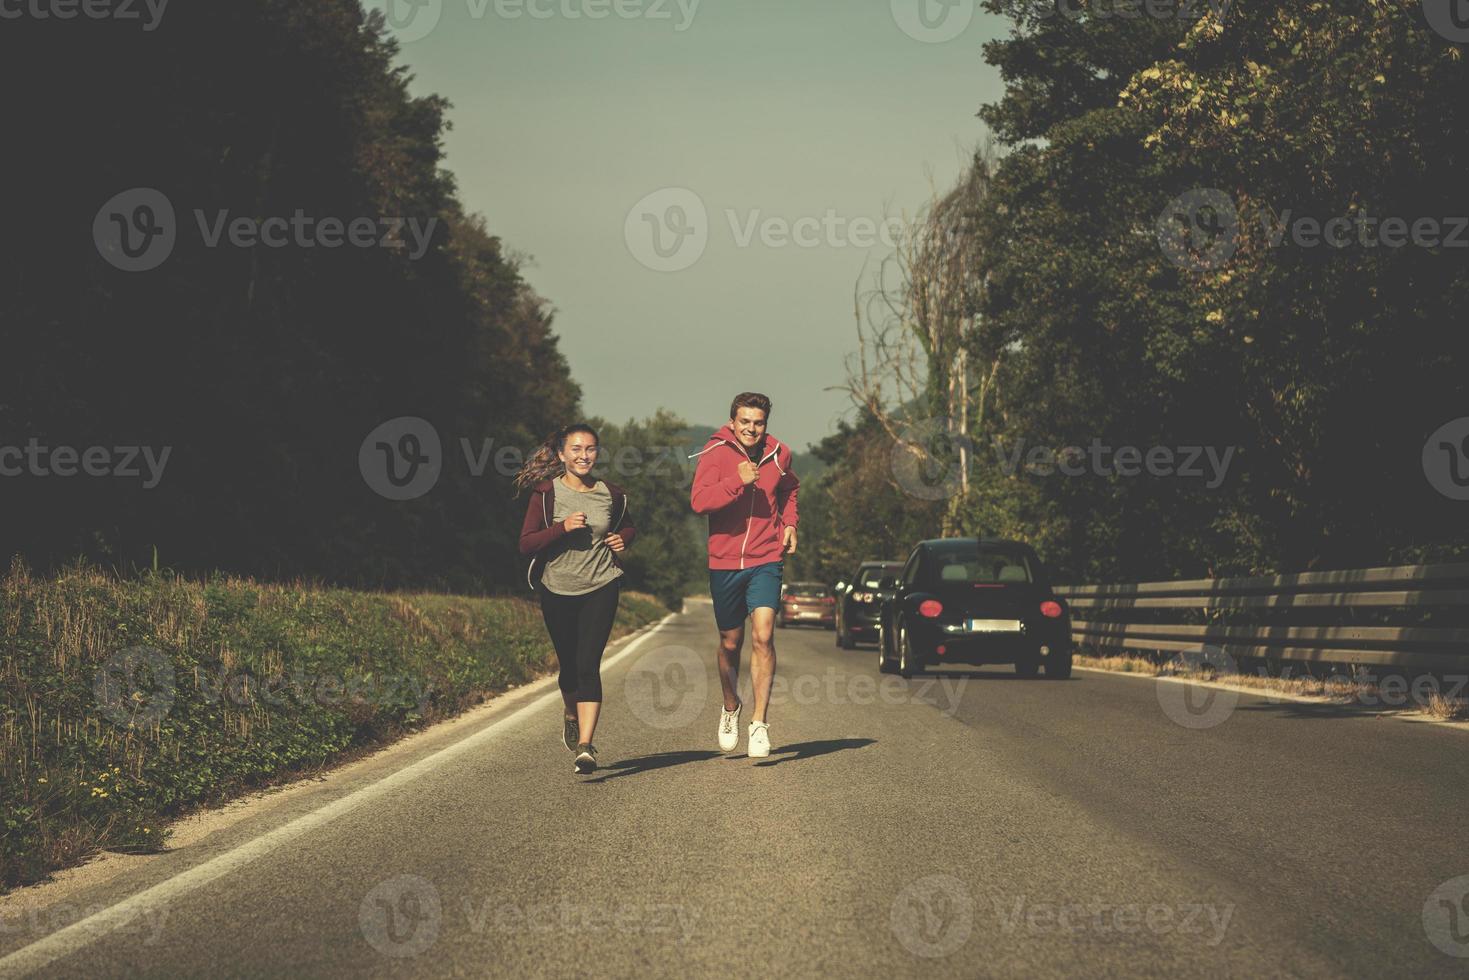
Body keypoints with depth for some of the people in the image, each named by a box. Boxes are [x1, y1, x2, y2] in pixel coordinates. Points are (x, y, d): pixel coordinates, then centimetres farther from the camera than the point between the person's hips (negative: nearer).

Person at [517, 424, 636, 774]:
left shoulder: (611, 494, 2)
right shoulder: (546, 493, -6)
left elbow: (628, 525, 22)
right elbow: (526, 544, -10)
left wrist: (623, 539, -1)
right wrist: (563, 527, -23)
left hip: (601, 588, 0)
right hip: (557, 591, 0)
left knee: (588, 665, -14)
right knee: (569, 666, 13)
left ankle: (585, 746, -19)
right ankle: (571, 716, 47)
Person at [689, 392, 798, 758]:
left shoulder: (778, 454, 3)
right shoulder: (714, 454, -8)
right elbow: (699, 500, -22)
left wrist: (789, 523, 10)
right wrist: (738, 481, -33)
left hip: (766, 560, 1)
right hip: (724, 562, -1)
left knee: (763, 636, -16)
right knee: (730, 643, 12)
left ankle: (760, 723, -13)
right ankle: (730, 709, 38)